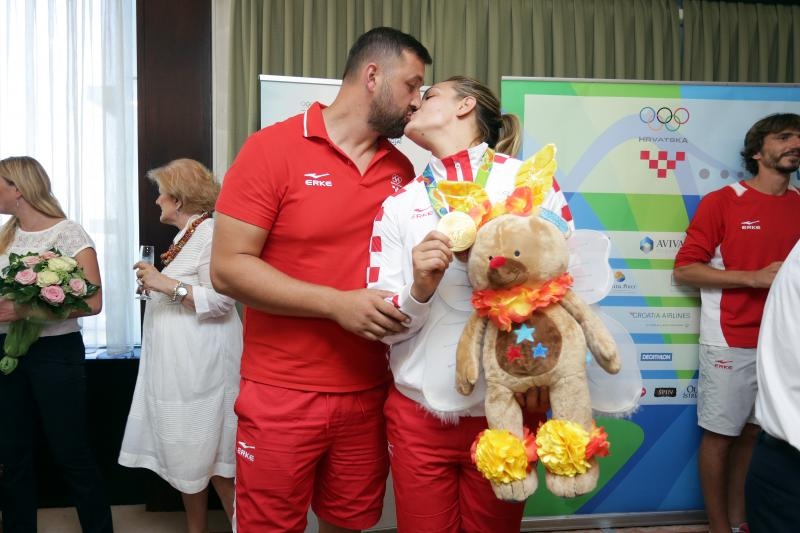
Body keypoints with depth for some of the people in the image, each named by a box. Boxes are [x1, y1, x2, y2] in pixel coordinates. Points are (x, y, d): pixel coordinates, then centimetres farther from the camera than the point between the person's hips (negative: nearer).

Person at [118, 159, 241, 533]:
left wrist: (166, 284, -21)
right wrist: (155, 283, 16)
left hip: (200, 365, -10)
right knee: (186, 451, 14)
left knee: (205, 453, -2)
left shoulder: (209, 233, -13)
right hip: (178, 363, 10)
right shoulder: (186, 236, 17)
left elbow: (221, 300, -22)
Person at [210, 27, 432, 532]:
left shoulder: (402, 170, 6)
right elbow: (229, 267, -14)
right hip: (282, 396, -4)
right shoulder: (272, 149, -9)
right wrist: (337, 303, -20)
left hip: (370, 394, 5)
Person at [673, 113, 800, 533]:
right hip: (731, 343, -5)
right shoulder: (721, 202, -7)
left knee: (755, 434, 13)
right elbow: (684, 270, -10)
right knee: (720, 434, 5)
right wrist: (754, 278, -17)